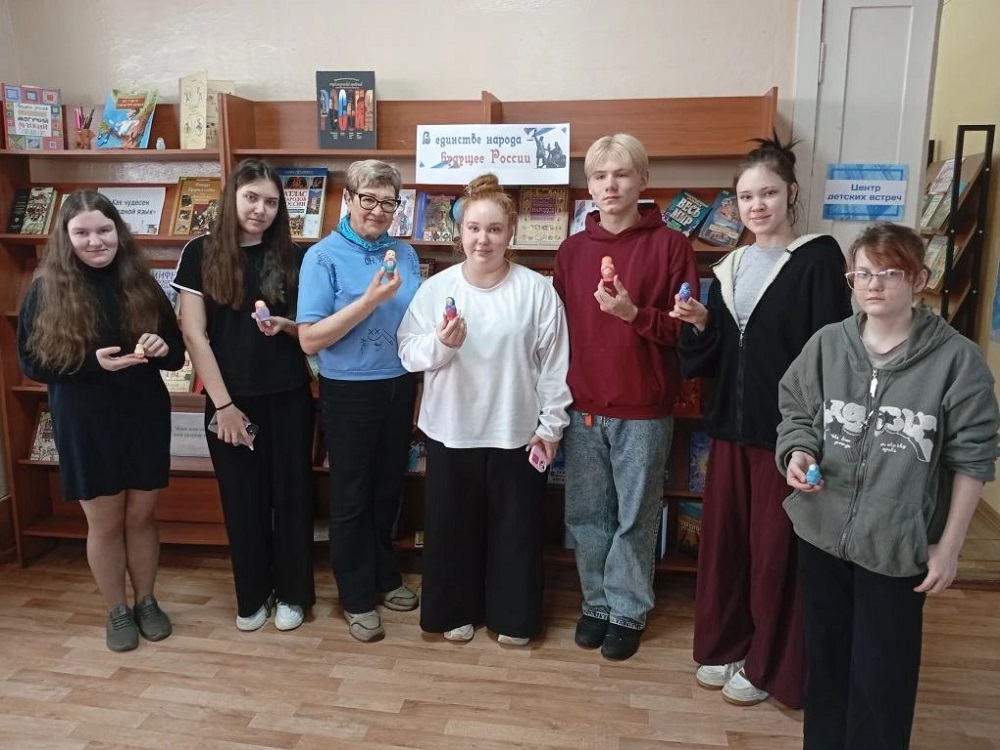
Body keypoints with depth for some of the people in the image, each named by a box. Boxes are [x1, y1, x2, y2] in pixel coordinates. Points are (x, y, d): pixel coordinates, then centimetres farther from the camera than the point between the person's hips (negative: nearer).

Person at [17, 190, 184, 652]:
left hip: (145, 418, 2)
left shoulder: (141, 284, 0)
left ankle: (146, 601, 32)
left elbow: (177, 354, 4)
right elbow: (31, 363, -6)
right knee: (105, 524, 10)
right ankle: (117, 611, 29)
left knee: (141, 516, 13)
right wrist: (92, 362, -21)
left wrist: (161, 348, -19)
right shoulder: (45, 291, -6)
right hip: (84, 425, -1)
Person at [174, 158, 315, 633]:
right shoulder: (201, 253, -3)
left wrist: (284, 325, -16)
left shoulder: (292, 256, 1)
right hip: (230, 398, -1)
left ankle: (292, 593, 27)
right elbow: (194, 334, -6)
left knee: (291, 494, 9)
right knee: (242, 499, 10)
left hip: (288, 397, 1)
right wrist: (223, 403, -10)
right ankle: (252, 596, 29)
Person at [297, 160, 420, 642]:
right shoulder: (324, 257, -12)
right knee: (352, 497, 9)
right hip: (349, 392, -4)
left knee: (388, 490, 18)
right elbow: (310, 340, -19)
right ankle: (357, 596, 26)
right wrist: (370, 300, -26)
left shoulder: (405, 254, 2)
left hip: (400, 386, 5)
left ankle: (384, 577, 38)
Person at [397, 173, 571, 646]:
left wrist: (551, 426, -3)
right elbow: (408, 354, -2)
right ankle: (457, 611, 35)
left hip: (517, 433, -1)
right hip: (451, 432, 1)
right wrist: (439, 343, -22)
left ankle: (513, 616, 32)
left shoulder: (536, 290, -7)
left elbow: (554, 364, -3)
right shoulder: (436, 288, -3)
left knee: (516, 528, 12)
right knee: (451, 527, 14)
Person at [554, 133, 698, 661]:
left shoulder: (670, 245, -5)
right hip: (583, 407, 4)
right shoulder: (572, 249, 6)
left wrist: (634, 313, -22)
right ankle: (597, 601, 31)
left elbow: (686, 329, -6)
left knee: (635, 516, 9)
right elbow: (560, 327, 9)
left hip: (644, 410, -3)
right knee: (586, 514, 13)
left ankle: (628, 611, 27)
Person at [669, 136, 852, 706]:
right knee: (722, 537, 12)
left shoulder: (818, 259, -7)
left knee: (775, 547, 5)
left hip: (789, 429, -5)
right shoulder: (730, 267, 10)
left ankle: (768, 664, 24)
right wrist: (700, 326, -8)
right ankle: (724, 644, 32)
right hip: (732, 425, 6)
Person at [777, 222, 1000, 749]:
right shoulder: (826, 344, -3)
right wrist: (797, 454, -13)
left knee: (880, 677, 6)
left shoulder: (956, 358, -10)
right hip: (822, 532, 3)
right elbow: (795, 413, 9)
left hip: (898, 544, -3)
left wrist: (949, 545, -4)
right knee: (826, 659, 20)